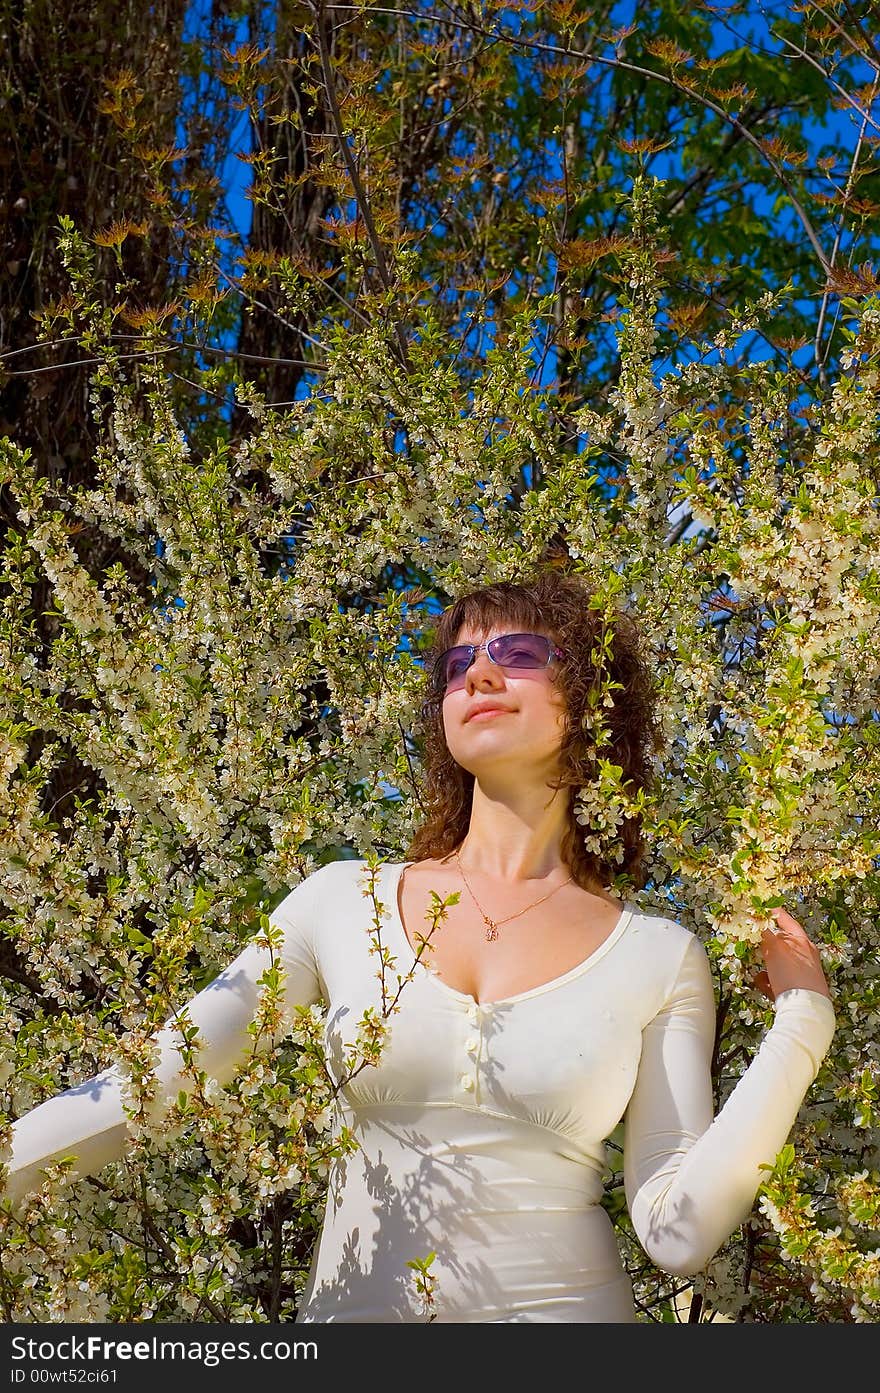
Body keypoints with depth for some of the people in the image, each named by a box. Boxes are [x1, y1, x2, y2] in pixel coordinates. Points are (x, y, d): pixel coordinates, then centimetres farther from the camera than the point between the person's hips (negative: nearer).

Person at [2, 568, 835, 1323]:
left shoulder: (658, 957, -3)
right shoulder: (344, 903, -1)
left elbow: (679, 1234, -8)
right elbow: (141, 1085, -3)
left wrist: (798, 1027, -12)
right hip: (351, 1305, 1)